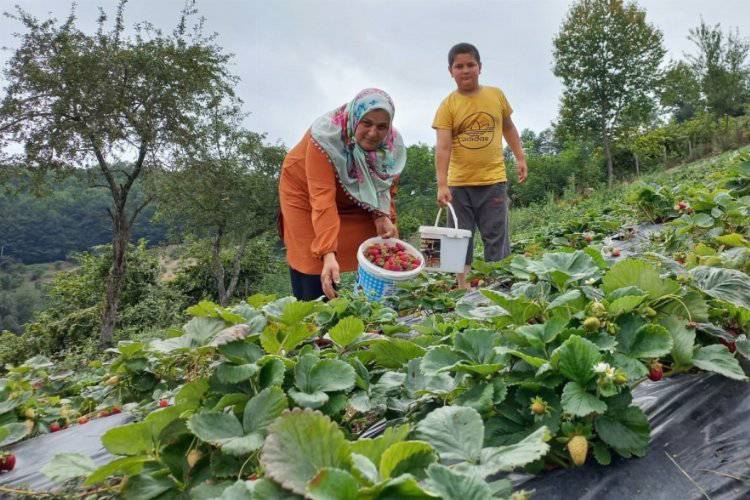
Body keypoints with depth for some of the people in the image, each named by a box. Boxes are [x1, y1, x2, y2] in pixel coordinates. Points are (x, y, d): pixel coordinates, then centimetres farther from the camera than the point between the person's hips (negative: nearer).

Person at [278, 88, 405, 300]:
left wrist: (383, 217, -28)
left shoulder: (394, 144, -20)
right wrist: (328, 254, -50)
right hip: (305, 192, -4)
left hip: (353, 201, 4)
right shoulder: (325, 135, -35)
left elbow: (386, 188, -7)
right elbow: (323, 198, -42)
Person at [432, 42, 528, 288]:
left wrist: (520, 157, 11)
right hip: (459, 183, -1)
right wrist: (442, 185, -22)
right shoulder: (447, 105, -4)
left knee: (496, 238, 1)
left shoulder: (496, 95, 5)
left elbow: (508, 127, 19)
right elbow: (442, 147, -13)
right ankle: (462, 285, 17)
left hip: (493, 180, 1)